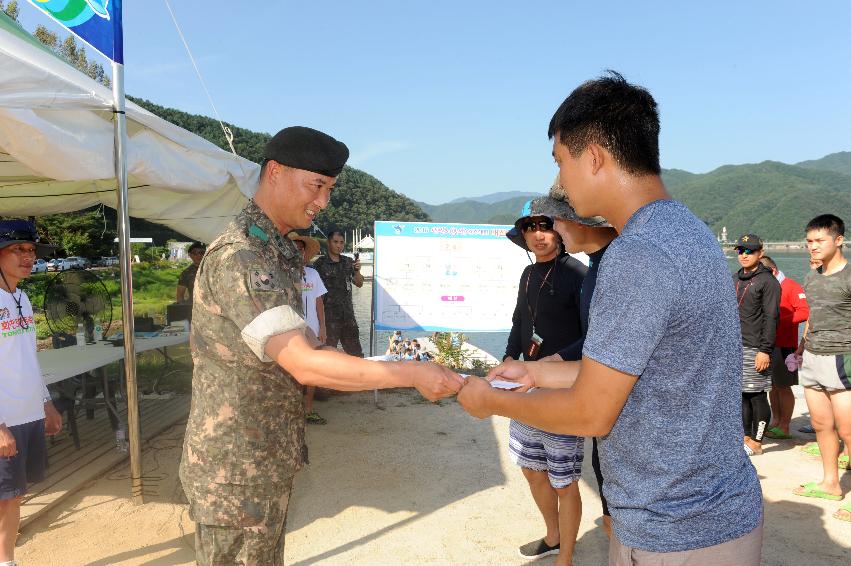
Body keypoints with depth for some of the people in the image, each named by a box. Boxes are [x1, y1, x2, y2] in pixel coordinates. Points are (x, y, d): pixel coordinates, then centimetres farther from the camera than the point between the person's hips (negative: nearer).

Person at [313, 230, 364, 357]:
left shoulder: (349, 262, 10)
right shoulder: (320, 264, -5)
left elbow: (359, 284, 12)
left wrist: (357, 271, -10)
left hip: (348, 314, 5)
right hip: (329, 316, -5)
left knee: (356, 354, 12)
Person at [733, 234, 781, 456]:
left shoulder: (768, 281, -6)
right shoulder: (734, 279, 16)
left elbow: (771, 318, -12)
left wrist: (765, 350, -17)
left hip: (755, 348, -7)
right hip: (733, 347, 7)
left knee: (757, 395, 0)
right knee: (741, 394, 11)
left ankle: (756, 443, 8)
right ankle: (746, 438, 20)